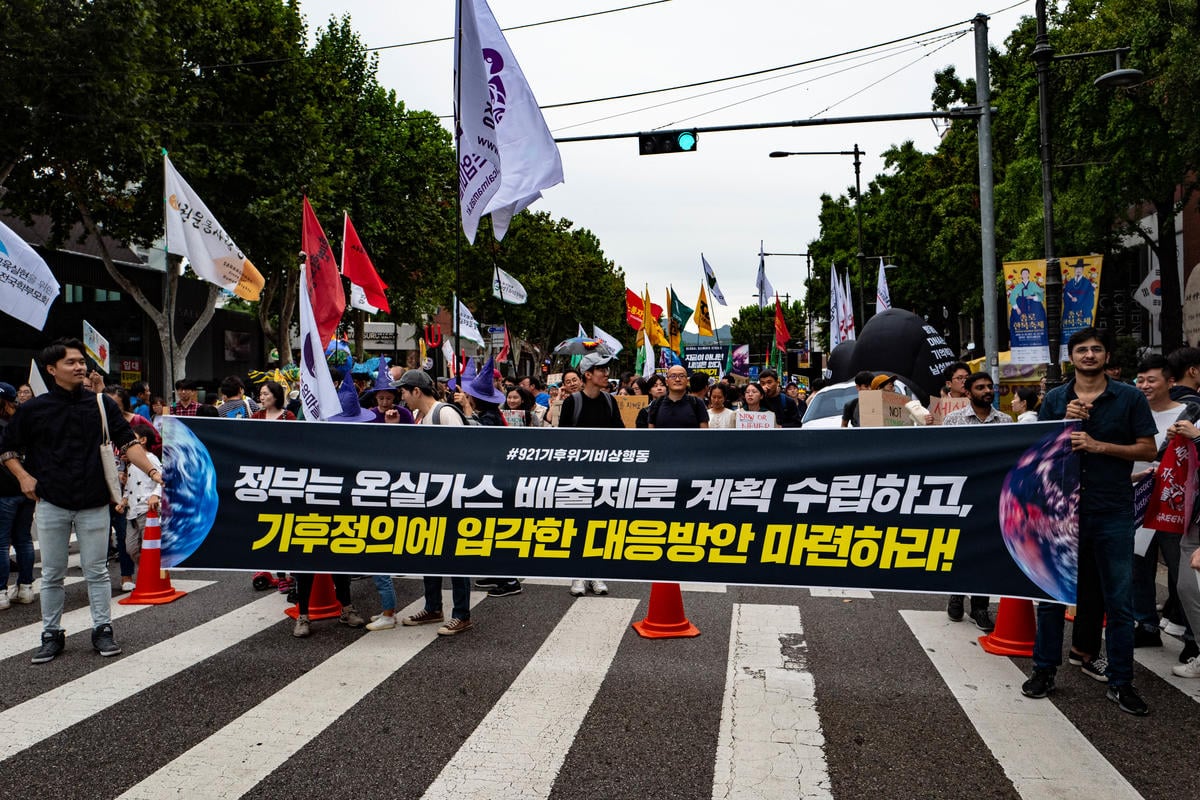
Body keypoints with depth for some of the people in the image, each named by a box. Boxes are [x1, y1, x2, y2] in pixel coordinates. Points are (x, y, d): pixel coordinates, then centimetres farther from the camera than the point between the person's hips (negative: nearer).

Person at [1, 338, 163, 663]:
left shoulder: (102, 405, 2)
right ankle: (51, 634, 21)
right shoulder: (33, 410, 2)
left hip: (94, 503, 0)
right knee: (52, 574, 9)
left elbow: (127, 443, -3)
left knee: (96, 571, 6)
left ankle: (102, 630, 16)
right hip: (51, 503, 0)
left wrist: (151, 470, -17)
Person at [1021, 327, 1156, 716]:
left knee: (1119, 601, 5)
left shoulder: (1130, 398, 2)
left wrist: (1099, 445, -14)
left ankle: (1121, 682, 17)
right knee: (1051, 595, 8)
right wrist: (1064, 424, -10)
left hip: (1113, 512, -1)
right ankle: (1045, 670, 21)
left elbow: (1147, 449, -2)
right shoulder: (1055, 400, 7)